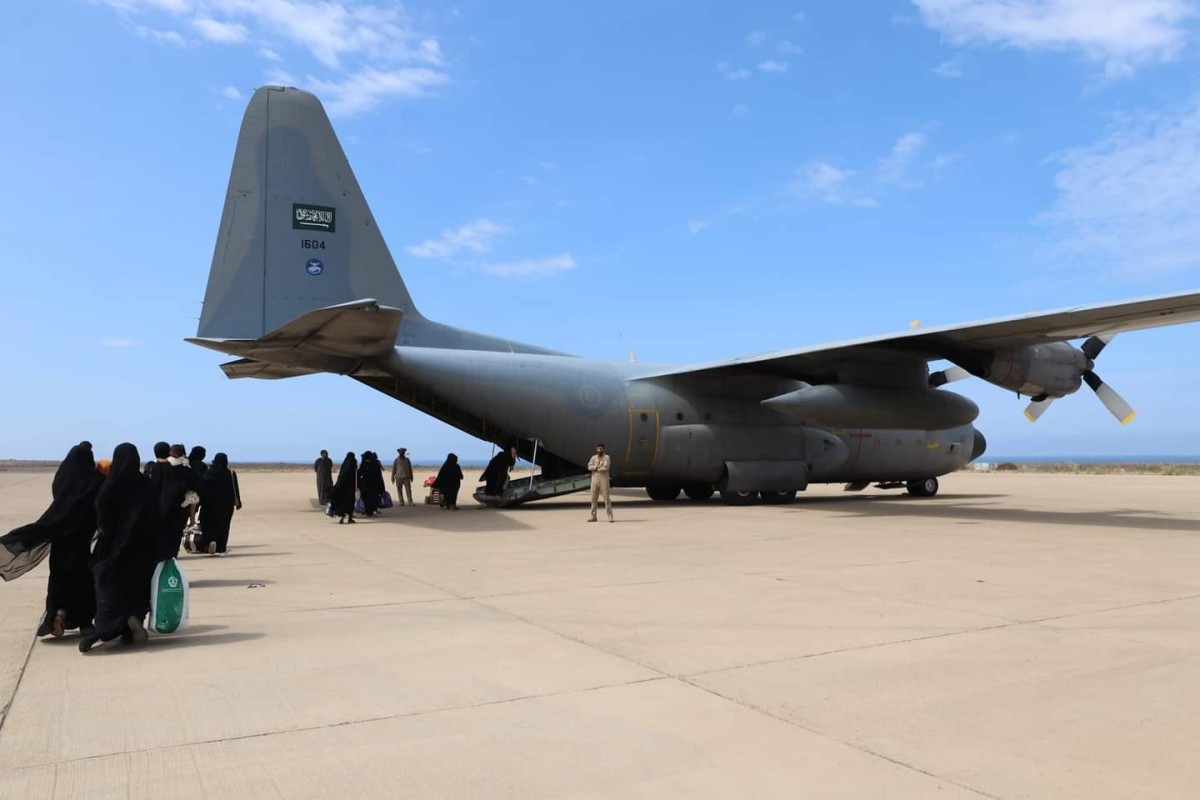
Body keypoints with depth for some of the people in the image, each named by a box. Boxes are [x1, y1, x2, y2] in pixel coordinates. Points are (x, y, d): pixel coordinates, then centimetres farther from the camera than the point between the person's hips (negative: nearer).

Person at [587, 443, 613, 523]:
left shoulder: (607, 457, -1)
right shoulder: (593, 458, 12)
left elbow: (605, 468, -15)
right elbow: (589, 467, -2)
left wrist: (595, 468, -5)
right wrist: (598, 466, -15)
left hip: (604, 478, -4)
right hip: (594, 478, 4)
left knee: (606, 497, -6)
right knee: (594, 498, 6)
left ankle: (610, 516, -4)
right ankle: (593, 516, 13)